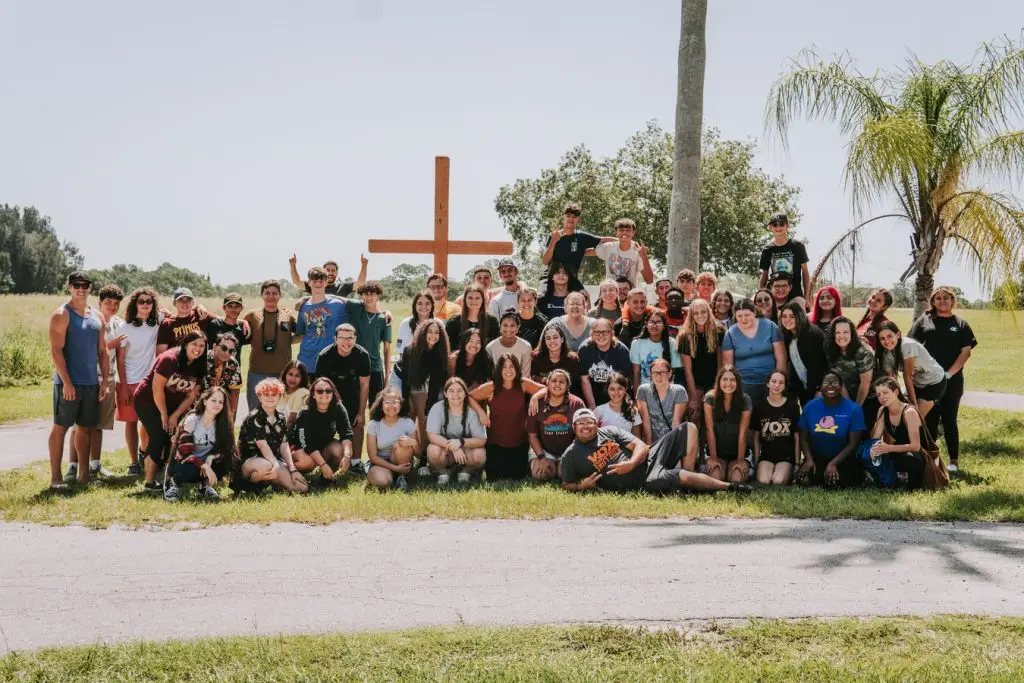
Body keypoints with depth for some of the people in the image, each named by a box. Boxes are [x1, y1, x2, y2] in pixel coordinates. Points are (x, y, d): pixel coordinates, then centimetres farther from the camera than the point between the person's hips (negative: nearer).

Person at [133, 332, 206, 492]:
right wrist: (164, 415, -16)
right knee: (159, 437, -17)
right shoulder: (169, 359, -24)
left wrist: (175, 416, -10)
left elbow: (191, 395, -2)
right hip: (148, 401, -6)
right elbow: (157, 389, -22)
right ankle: (150, 482, -10)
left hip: (173, 405, 6)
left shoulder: (199, 367, -4)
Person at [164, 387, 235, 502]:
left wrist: (210, 458, -25)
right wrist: (205, 466, -36)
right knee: (191, 471, -38)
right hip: (183, 463, -3)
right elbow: (185, 451, -24)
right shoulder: (192, 420, -16)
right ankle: (173, 482, -5)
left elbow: (223, 449, -3)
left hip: (205, 463, 3)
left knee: (230, 460, -23)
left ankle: (206, 486, -7)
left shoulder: (223, 424, -3)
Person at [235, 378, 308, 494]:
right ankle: (248, 483, -12)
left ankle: (268, 480, 12)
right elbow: (263, 445, -19)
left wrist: (292, 469, -6)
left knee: (302, 487, -12)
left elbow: (284, 445, 6)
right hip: (251, 460, -7)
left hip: (275, 459, 7)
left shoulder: (280, 417, 11)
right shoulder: (254, 417, -9)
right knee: (266, 467, -44)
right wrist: (275, 464, -31)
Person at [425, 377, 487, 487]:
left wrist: (461, 442, -36)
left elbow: (482, 440, -18)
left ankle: (465, 472, 2)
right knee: (433, 451, -33)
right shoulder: (437, 408, -14)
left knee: (479, 455, -31)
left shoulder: (472, 411, -13)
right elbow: (432, 435, -21)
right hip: (444, 450, 0)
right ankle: (442, 473, -2)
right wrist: (452, 446, -35)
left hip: (466, 450, 1)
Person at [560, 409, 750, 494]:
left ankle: (688, 481, -10)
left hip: (647, 461, 6)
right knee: (682, 476, -31)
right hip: (641, 483, -6)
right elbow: (566, 485, 6)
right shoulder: (571, 455, 2)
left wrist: (631, 463, -16)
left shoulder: (610, 431, 11)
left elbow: (642, 447, 5)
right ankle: (729, 487, -11)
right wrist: (583, 485, -16)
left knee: (688, 429, -1)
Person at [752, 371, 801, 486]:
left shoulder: (792, 406, 2)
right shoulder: (760, 406, 5)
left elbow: (797, 437, 5)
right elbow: (756, 437, 10)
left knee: (778, 481, -29)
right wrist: (756, 461, 5)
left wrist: (797, 463, 1)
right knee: (763, 481, -29)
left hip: (787, 455, -1)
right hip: (766, 455, 1)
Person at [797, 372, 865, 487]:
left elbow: (853, 444, -10)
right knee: (803, 479, -26)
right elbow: (804, 438, 4)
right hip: (816, 457, 2)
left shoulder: (854, 409, -8)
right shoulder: (810, 407, 0)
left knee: (837, 482, -29)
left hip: (843, 459, -1)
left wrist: (833, 463, -20)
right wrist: (809, 459, -15)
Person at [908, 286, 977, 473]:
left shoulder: (961, 324, 8)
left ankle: (954, 461, 11)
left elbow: (966, 352, 1)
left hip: (952, 380, 0)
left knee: (949, 420, 4)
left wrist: (949, 373, -10)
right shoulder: (924, 321, 8)